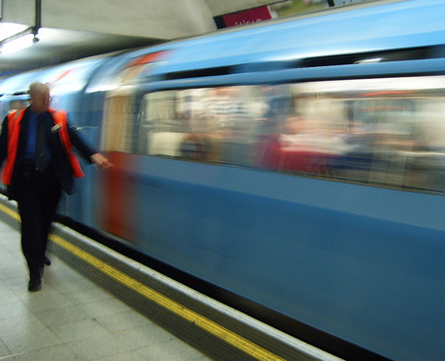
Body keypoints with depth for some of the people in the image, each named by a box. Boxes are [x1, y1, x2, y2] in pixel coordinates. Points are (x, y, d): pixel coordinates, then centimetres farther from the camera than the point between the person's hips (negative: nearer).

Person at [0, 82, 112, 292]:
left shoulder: (59, 119, 5)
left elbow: (75, 139, -9)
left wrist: (93, 155, -27)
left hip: (51, 177, 2)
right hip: (26, 175, -2)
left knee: (46, 221, 14)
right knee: (31, 224, -4)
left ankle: (39, 255, 42)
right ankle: (35, 273, 3)